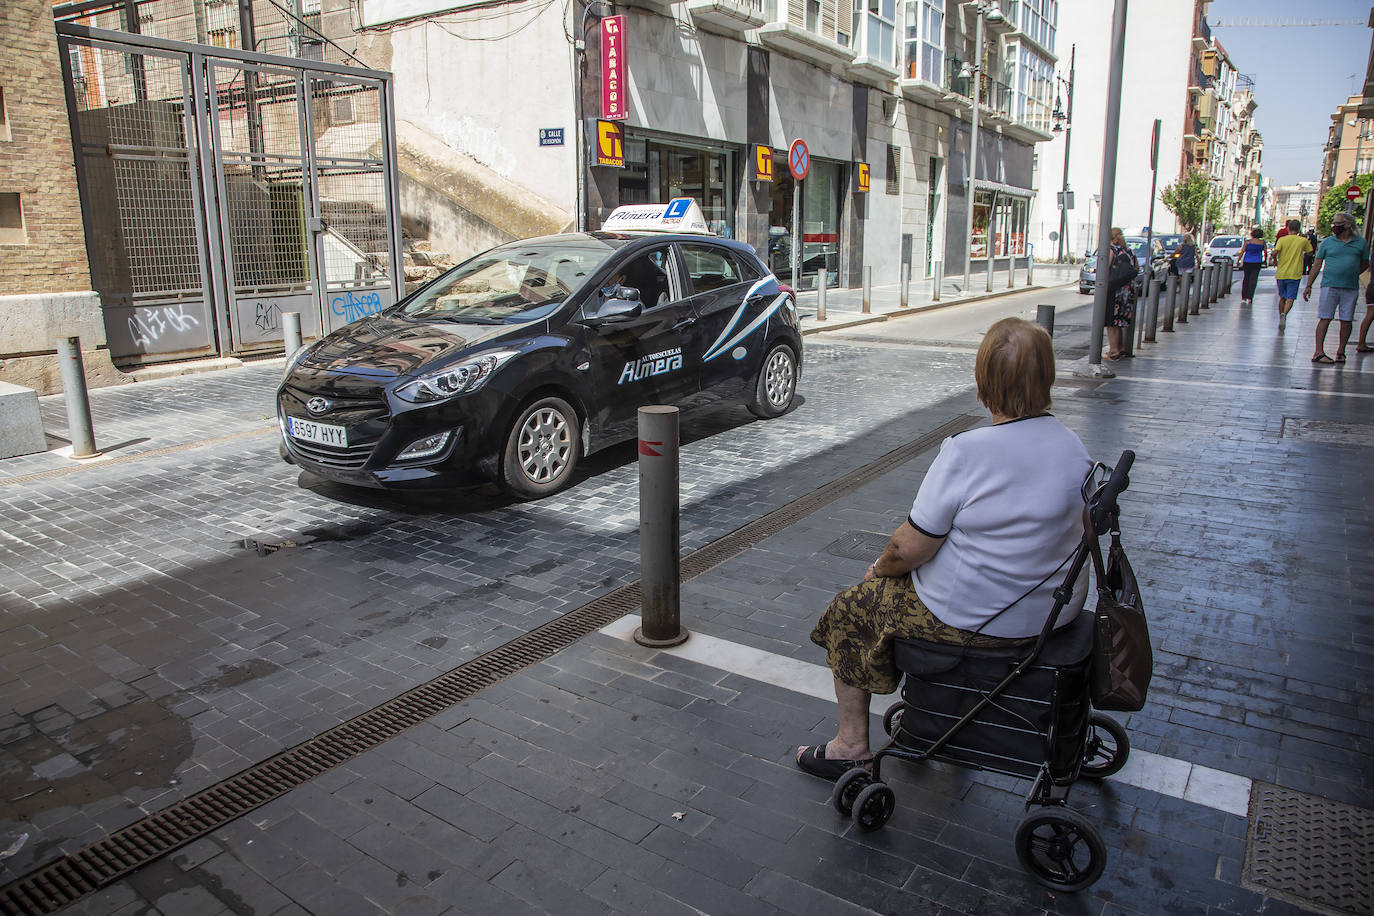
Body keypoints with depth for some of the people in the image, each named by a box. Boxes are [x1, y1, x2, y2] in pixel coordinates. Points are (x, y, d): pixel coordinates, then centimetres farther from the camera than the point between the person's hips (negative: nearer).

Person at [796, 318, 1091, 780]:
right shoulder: (1075, 448, -3)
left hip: (976, 618, -7)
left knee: (849, 611, 14)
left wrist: (880, 567, 2)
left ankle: (851, 745, 24)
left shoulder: (966, 451, -25)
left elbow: (910, 548, -21)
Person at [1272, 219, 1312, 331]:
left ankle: (1281, 317, 25)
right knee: (1290, 299, -6)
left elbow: (1275, 252, -17)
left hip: (1281, 273, 2)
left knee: (1282, 298, 17)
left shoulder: (1282, 240, -1)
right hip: (1294, 274, -2)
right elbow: (1310, 252, 17)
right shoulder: (1303, 241, 1)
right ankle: (1284, 315, -31)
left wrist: (1275, 261, 3)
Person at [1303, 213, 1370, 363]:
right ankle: (1319, 352, -5)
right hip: (1330, 286, -2)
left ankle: (1341, 351, 14)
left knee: (1347, 320, 3)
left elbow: (1365, 264, 19)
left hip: (1351, 288, 2)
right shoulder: (1327, 242, 5)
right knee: (1325, 319, -6)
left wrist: (1351, 275, 7)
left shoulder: (1360, 243, 8)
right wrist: (1309, 286, 3)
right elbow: (1317, 265, 7)